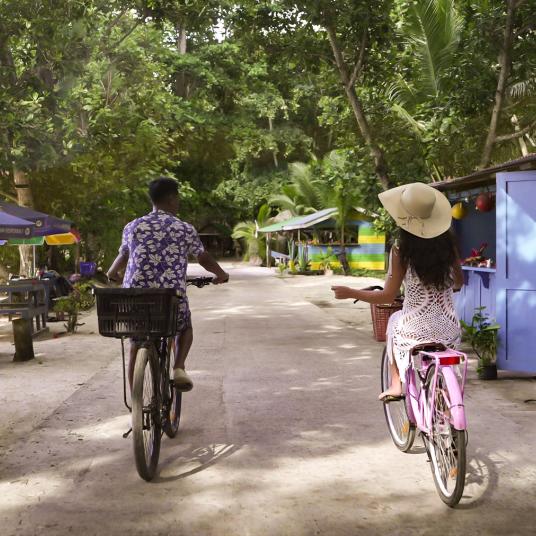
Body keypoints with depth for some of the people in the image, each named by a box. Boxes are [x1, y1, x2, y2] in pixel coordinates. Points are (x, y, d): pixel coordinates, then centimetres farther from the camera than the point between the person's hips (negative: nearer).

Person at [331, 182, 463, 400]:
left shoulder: (401, 250, -11)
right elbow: (458, 283, 12)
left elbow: (388, 296, -7)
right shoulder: (447, 243, 0)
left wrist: (350, 293, 4)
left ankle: (395, 384, 28)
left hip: (415, 331, -3)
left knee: (394, 320, 32)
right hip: (449, 331, 3)